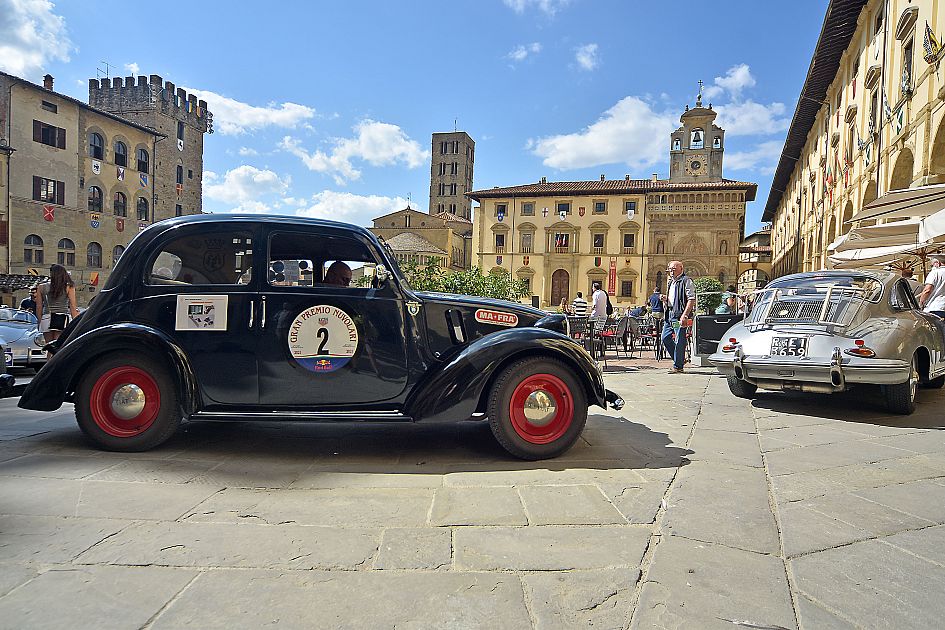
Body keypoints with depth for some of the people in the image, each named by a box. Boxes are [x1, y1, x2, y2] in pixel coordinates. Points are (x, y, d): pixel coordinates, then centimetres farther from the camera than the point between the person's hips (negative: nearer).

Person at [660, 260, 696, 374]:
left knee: (679, 341, -5)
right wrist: (665, 299, 5)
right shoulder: (671, 282, 21)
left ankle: (678, 366, 1)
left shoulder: (686, 281, -6)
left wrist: (685, 315, -22)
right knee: (665, 338, 8)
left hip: (680, 315, -9)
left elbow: (691, 299, -14)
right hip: (669, 314, 9)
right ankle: (680, 359, 22)